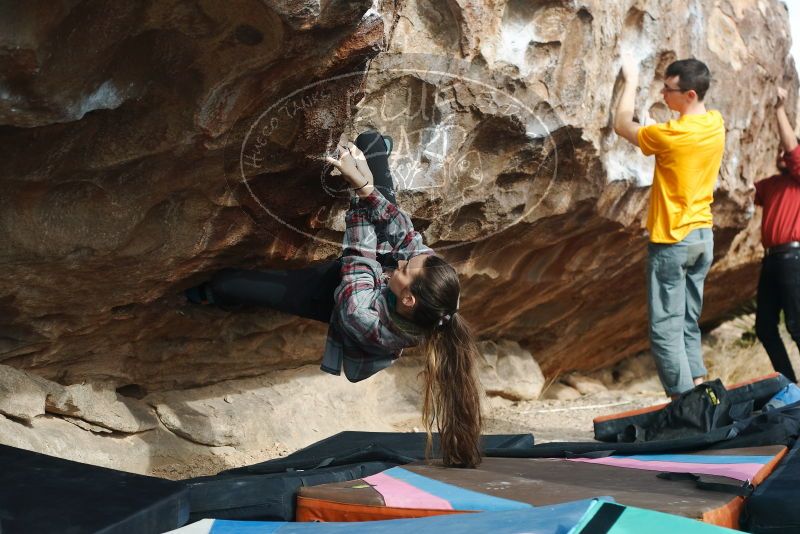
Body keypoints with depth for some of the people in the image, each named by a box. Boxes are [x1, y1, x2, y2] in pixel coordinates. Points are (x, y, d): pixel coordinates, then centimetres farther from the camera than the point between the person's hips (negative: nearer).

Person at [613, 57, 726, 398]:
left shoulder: (672, 135, -19)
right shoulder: (716, 124, 3)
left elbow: (622, 126, -5)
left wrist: (631, 81, 4)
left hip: (672, 241, -8)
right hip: (703, 236, 8)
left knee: (666, 329, -4)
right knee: (689, 325, 14)